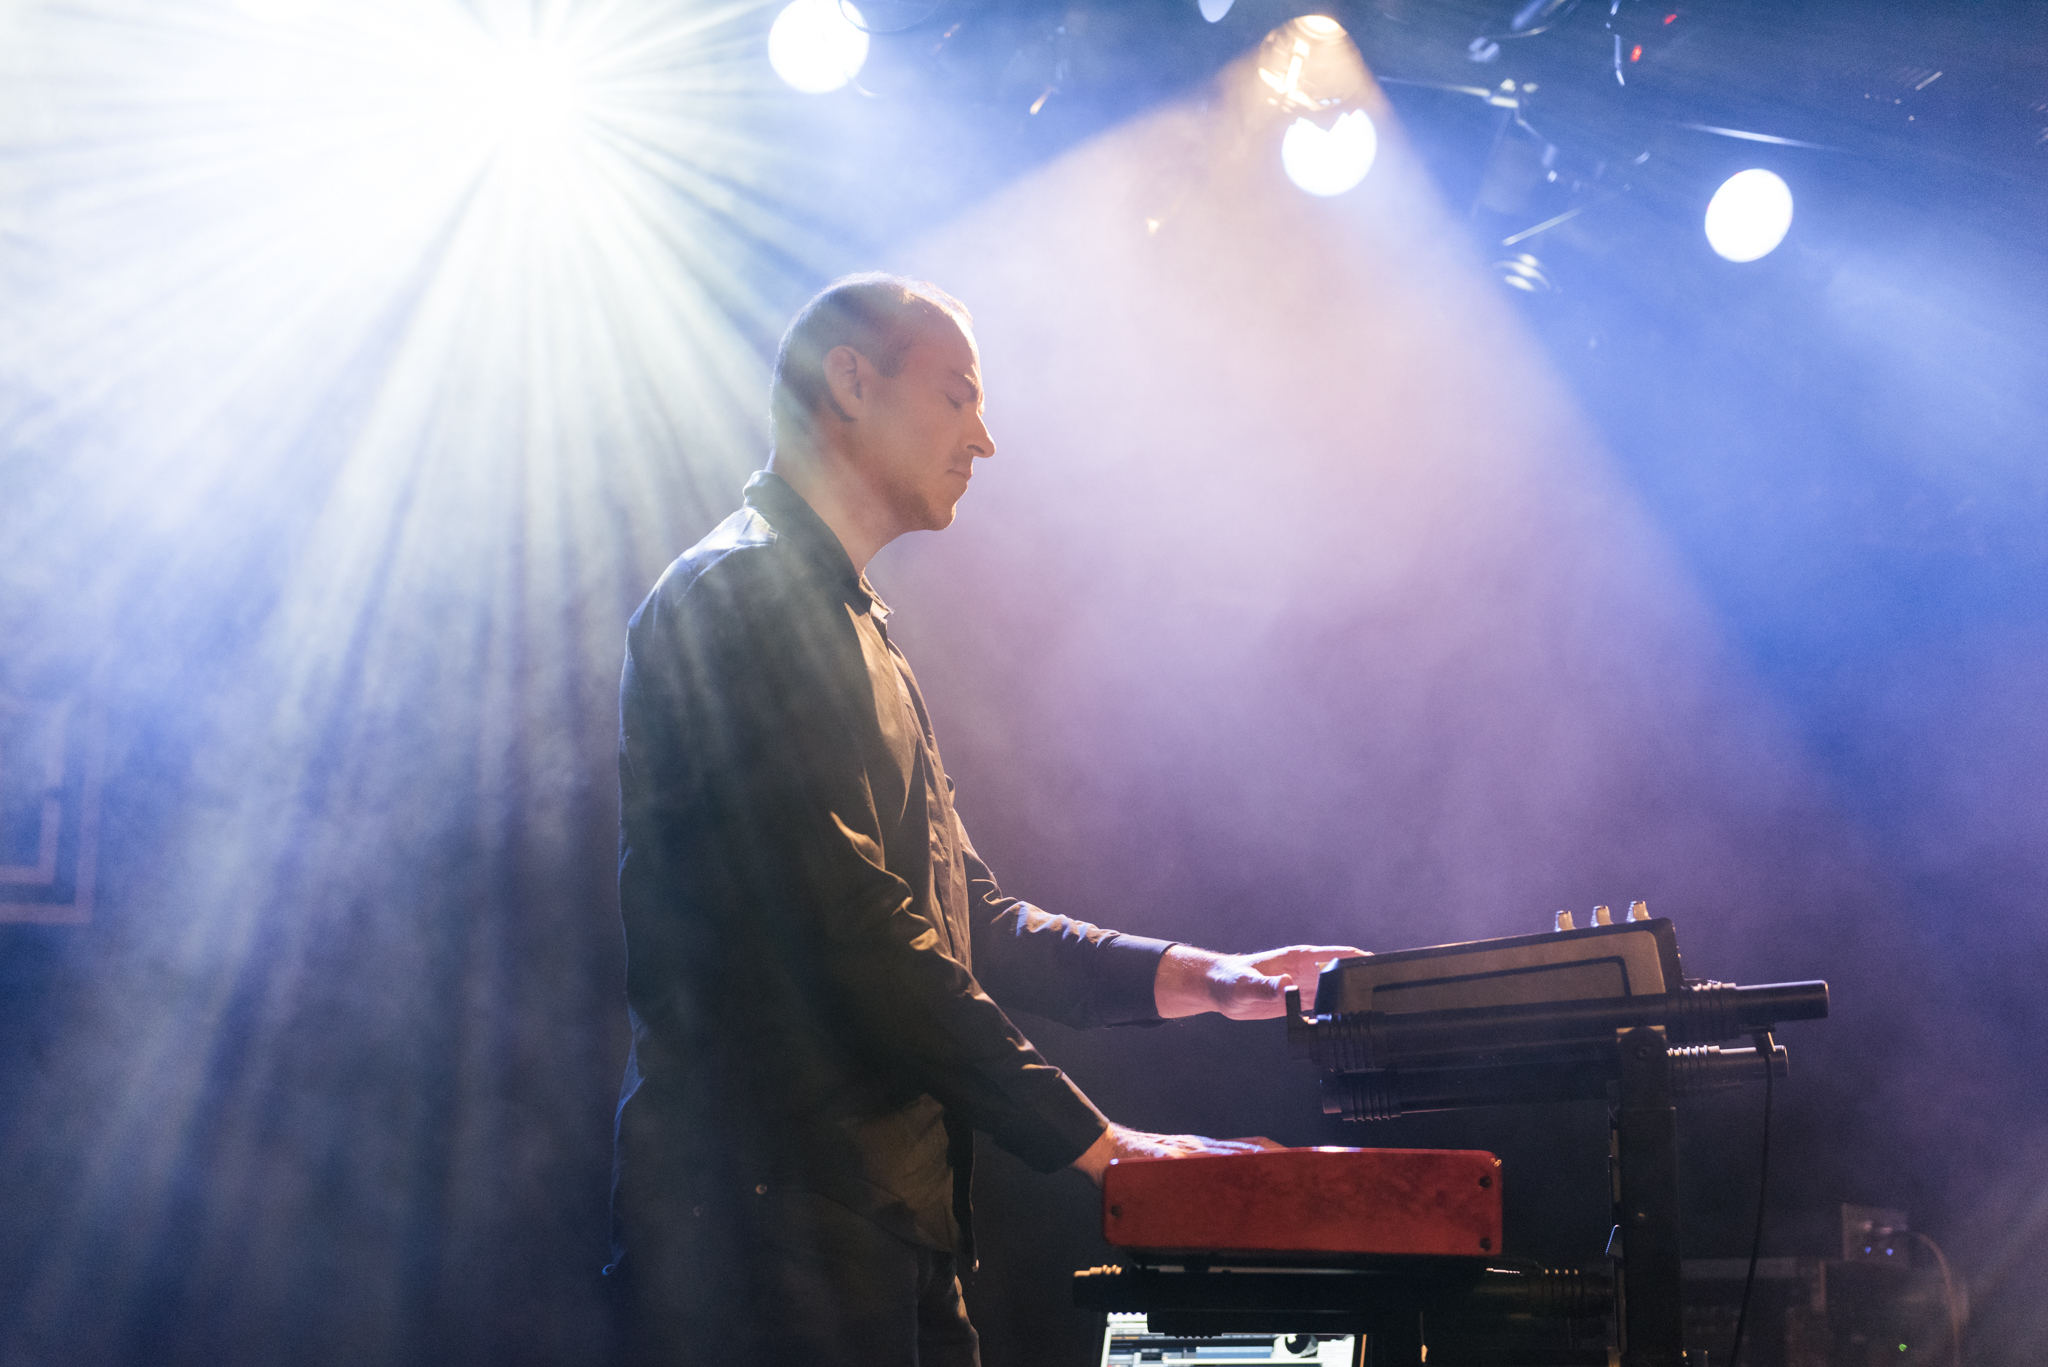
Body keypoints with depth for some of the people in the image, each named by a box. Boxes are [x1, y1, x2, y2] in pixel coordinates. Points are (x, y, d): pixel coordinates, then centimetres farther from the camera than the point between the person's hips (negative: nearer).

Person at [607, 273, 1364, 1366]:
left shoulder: (849, 625, 24)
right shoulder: (738, 597, -9)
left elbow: (970, 924, 23)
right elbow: (847, 922, -18)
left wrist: (1191, 977, 11)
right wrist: (1089, 1140, -16)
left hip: (891, 1227, 10)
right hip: (771, 1215, -9)